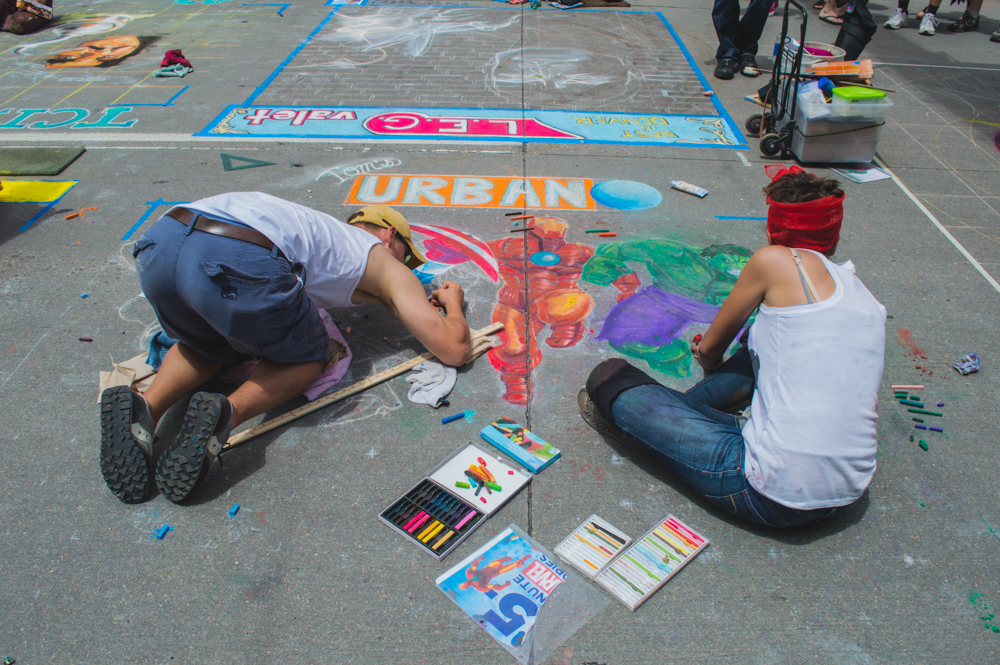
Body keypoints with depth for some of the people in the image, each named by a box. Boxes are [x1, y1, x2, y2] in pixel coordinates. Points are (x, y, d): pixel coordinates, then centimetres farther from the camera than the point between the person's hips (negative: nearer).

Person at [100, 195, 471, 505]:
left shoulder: (322, 230, 39)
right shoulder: (383, 260, 23)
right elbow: (453, 349, 17)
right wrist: (453, 303, 41)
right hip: (238, 261, -7)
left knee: (208, 347, 36)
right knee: (305, 358, 23)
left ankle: (146, 408, 6)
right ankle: (225, 413, -7)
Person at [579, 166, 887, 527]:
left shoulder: (776, 260, -8)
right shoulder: (868, 300, 10)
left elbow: (709, 348, 5)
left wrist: (708, 357, 32)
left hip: (776, 496, -8)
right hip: (850, 493, 8)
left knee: (609, 378, 2)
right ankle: (687, 407, 33)